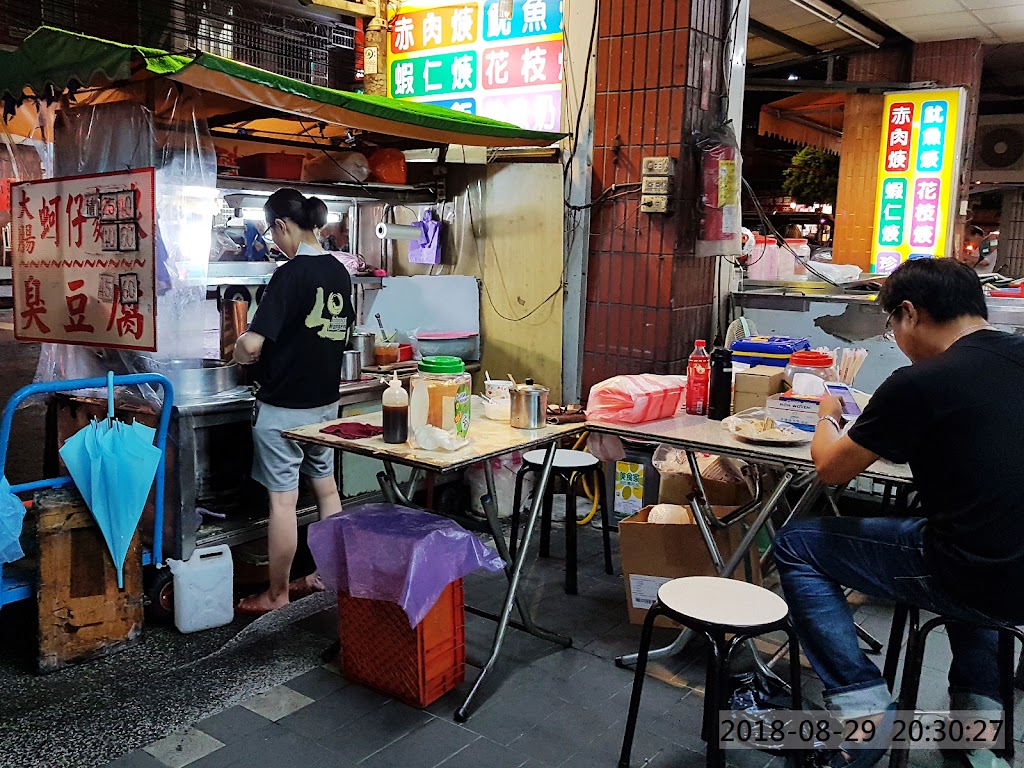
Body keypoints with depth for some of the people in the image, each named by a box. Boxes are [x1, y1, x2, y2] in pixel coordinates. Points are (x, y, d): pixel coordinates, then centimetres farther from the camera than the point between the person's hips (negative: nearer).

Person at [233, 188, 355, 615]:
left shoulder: (290, 274, -19)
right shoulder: (339, 272, 4)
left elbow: (252, 344, -25)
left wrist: (241, 353, -3)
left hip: (283, 407, -8)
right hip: (325, 401, 8)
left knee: (282, 499, 2)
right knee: (326, 488, 17)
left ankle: (277, 594, 15)